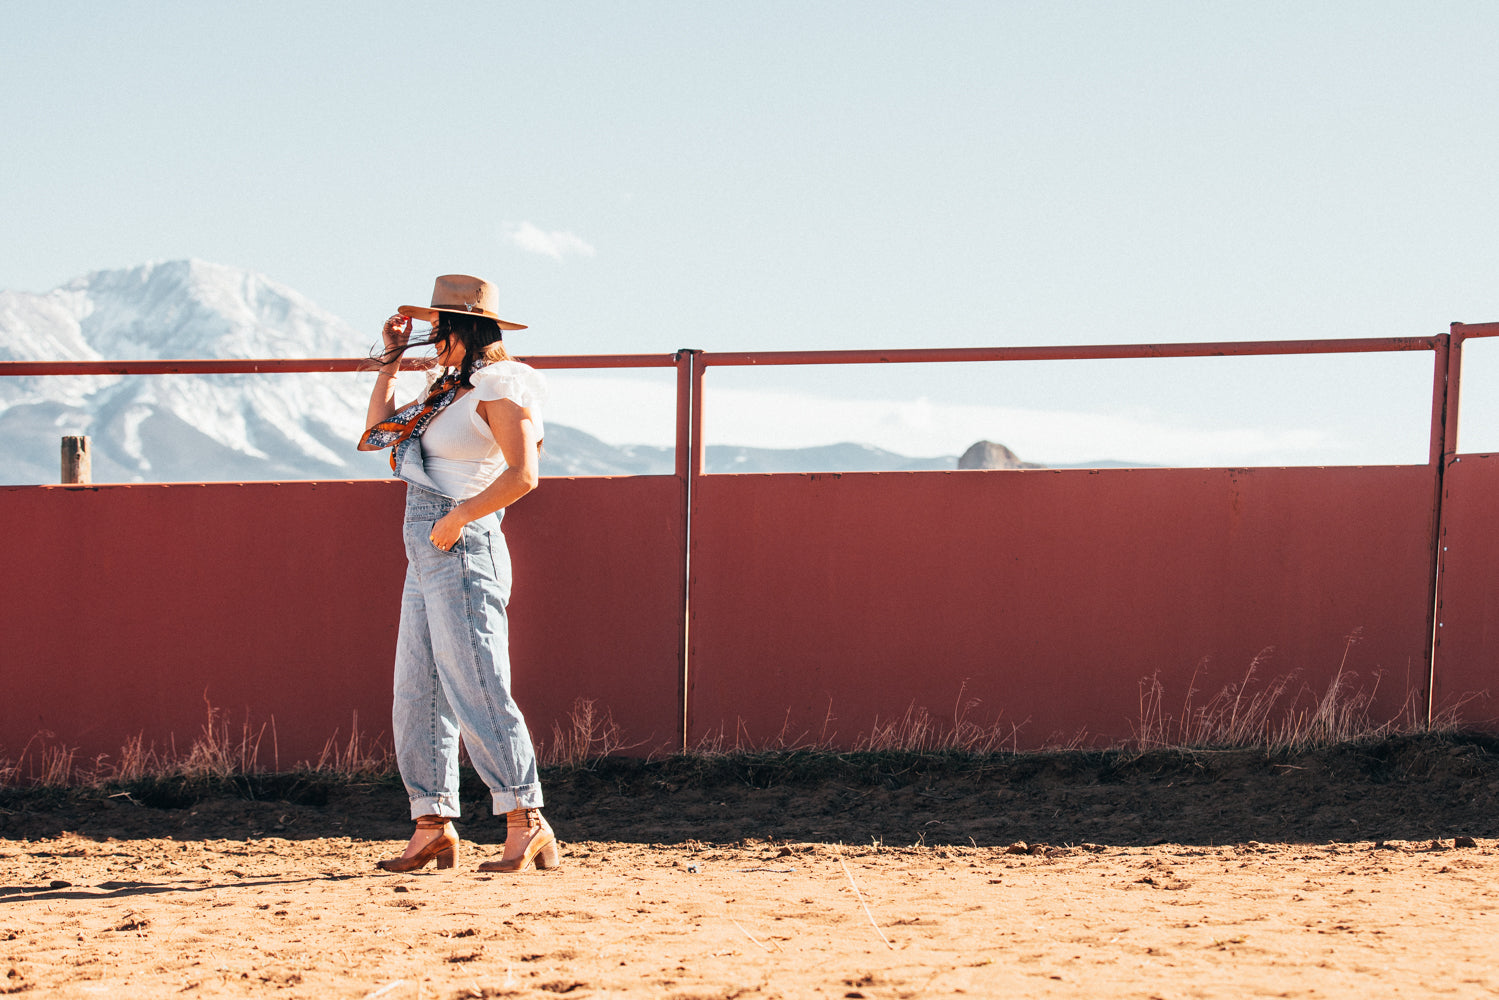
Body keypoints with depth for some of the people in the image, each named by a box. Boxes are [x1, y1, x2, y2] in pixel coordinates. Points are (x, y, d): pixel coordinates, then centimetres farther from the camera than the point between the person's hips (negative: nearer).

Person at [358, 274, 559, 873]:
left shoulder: (500, 385, -8)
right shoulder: (451, 391, 19)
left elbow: (523, 474, -20)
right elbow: (378, 434, 30)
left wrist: (457, 517, -20)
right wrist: (391, 359, 25)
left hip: (462, 554, -10)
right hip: (427, 558, 10)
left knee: (476, 691, -14)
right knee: (417, 695, 8)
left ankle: (527, 824, -13)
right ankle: (433, 828, 11)